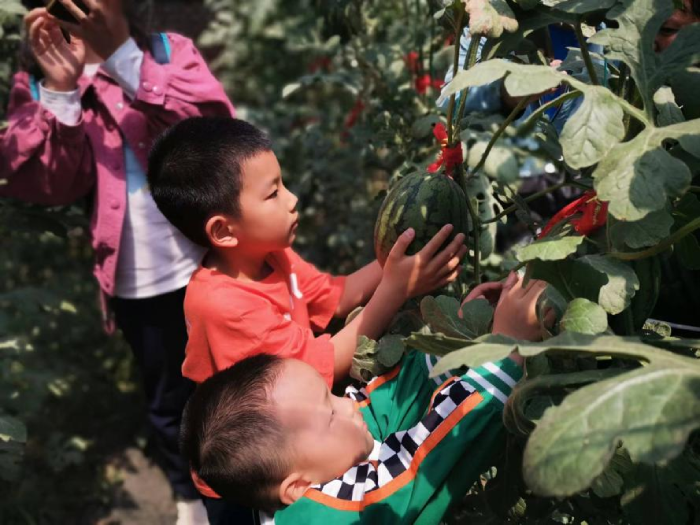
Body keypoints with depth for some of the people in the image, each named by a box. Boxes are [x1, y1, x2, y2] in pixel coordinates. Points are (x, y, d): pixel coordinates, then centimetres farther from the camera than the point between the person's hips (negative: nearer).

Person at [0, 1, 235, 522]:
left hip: (212, 263, -1)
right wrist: (59, 88, -23)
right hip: (137, 283, 1)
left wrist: (121, 52, -26)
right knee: (169, 402, 18)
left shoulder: (170, 50, 0)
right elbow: (45, 183, -11)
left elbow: (217, 123, -19)